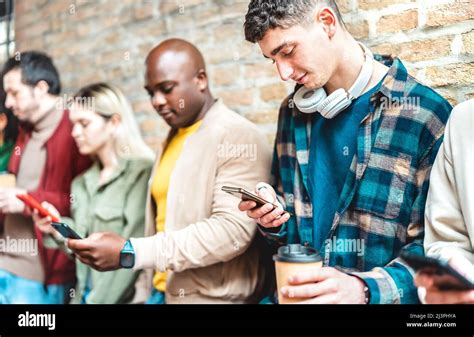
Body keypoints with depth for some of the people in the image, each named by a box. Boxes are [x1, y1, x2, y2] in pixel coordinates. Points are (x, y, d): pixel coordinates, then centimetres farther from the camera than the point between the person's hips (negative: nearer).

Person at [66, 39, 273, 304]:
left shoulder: (239, 136, -13)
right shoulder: (173, 139, 11)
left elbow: (232, 230, -23)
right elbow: (162, 219, 10)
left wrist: (130, 252, -25)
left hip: (213, 297, -6)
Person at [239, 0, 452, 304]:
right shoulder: (293, 111, 6)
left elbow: (435, 247, -10)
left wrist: (365, 289, -23)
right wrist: (273, 218, -3)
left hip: (375, 297, -4)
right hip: (294, 294, 4)